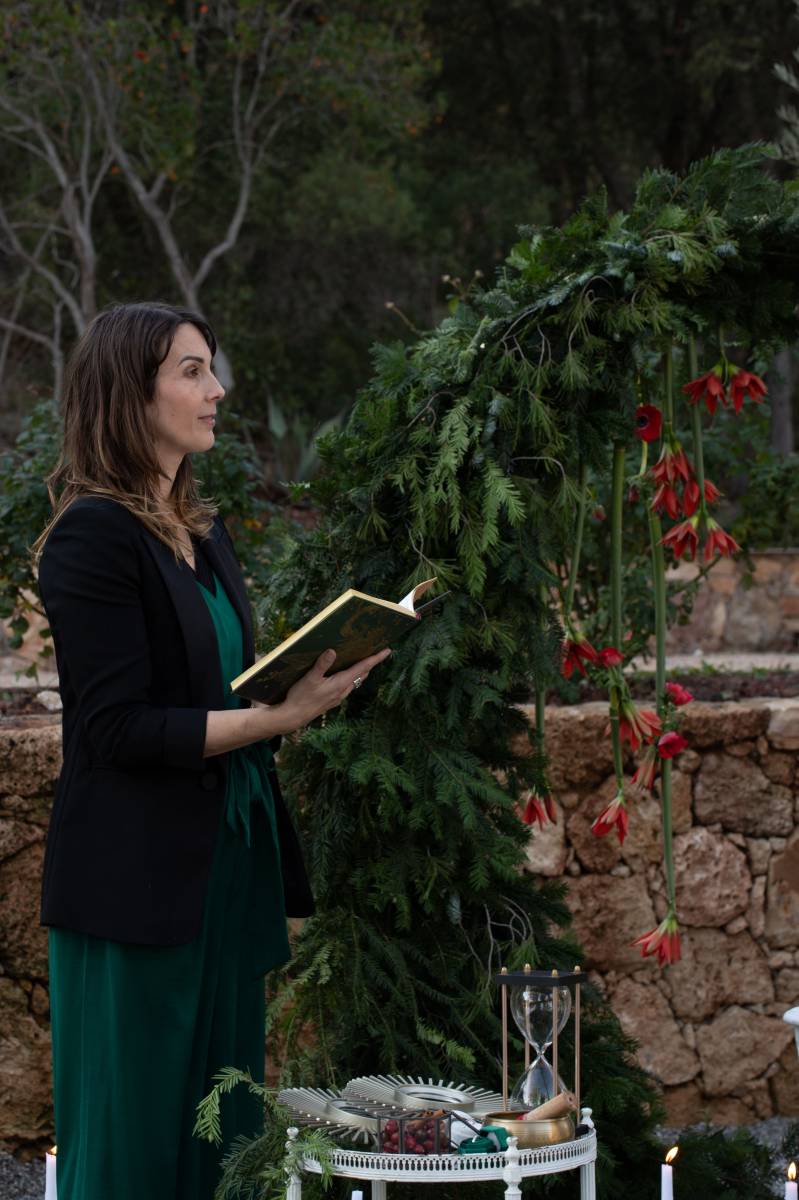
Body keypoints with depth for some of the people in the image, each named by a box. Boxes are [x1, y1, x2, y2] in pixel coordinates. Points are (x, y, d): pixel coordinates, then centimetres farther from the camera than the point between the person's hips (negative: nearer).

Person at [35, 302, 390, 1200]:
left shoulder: (201, 531, 14)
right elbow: (119, 727, -19)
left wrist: (310, 684, 3)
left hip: (226, 869, 8)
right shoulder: (94, 535, -13)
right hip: (140, 882, -8)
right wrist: (281, 715, -21)